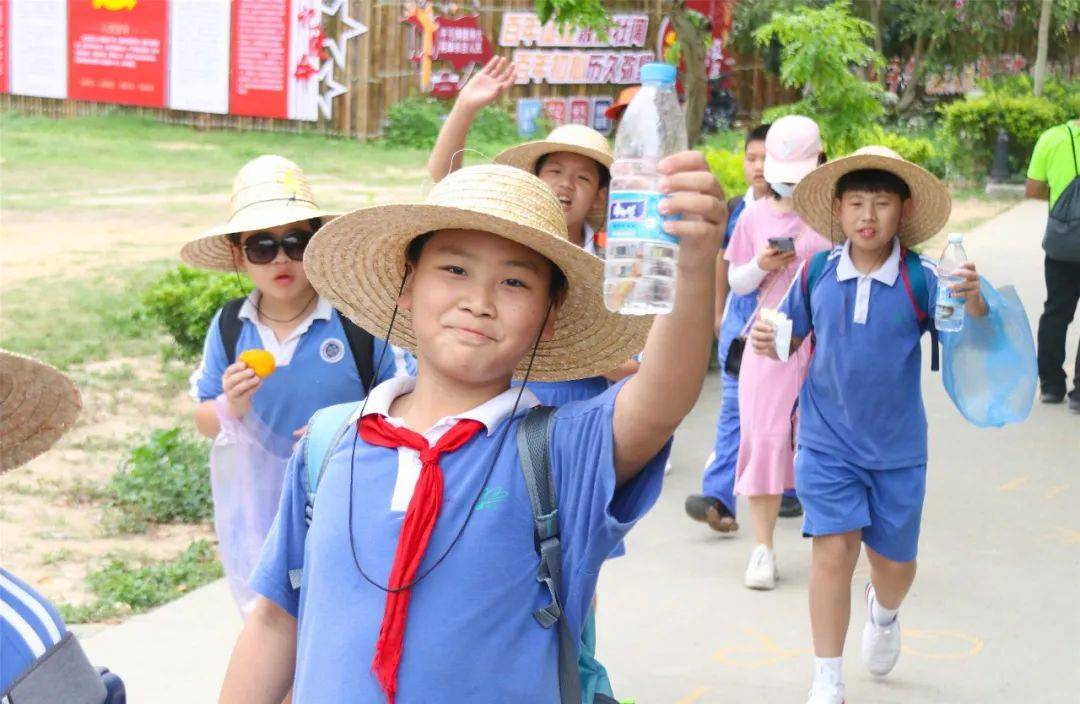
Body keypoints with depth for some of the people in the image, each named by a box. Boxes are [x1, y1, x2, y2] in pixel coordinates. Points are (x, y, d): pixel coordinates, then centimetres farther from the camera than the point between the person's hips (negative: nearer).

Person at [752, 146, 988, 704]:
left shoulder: (920, 280, -13)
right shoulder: (816, 273, -6)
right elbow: (791, 338, 6)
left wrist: (973, 302, -38)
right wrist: (767, 341, -15)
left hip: (897, 448, 0)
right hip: (827, 442, 0)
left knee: (894, 560, 13)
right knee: (834, 550, -8)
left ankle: (884, 614, 52)